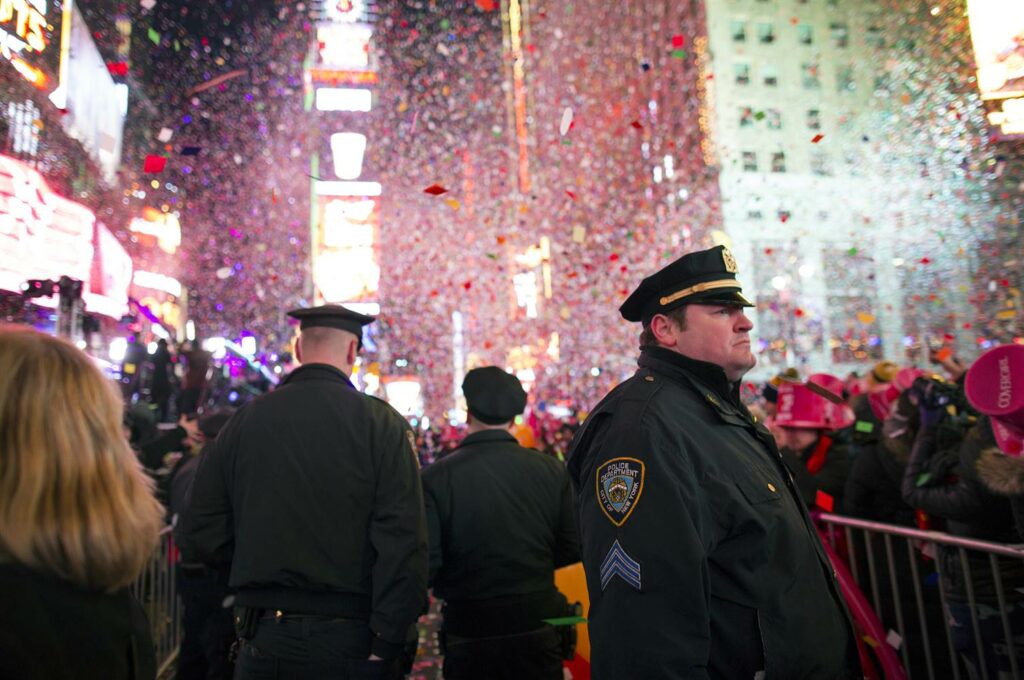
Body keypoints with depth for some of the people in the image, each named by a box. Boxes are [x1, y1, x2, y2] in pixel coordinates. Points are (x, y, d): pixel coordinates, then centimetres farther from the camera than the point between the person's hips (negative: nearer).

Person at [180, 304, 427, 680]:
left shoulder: (244, 420, -2)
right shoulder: (383, 423, -11)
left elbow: (202, 537, 1)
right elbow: (404, 543, -17)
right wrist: (385, 645, -12)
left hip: (264, 637, 2)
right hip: (351, 639, -2)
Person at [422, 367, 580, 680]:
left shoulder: (436, 477, -15)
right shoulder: (551, 470, -7)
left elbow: (427, 562, -16)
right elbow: (572, 548, -3)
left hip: (469, 633, -1)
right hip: (538, 627, 2)